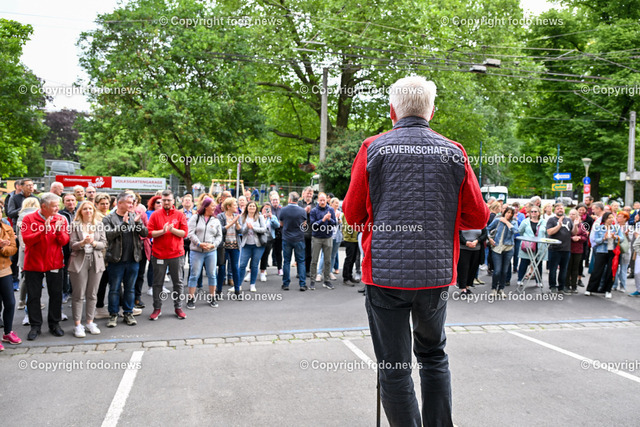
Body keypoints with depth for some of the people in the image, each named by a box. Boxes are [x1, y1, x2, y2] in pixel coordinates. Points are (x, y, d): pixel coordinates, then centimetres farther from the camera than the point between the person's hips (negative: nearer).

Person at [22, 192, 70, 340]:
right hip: (33, 263, -2)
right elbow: (27, 239, -16)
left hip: (55, 263, 2)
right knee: (33, 296, 5)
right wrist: (43, 231, -27)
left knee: (56, 294, 6)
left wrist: (59, 231, -24)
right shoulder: (29, 219, -6)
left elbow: (65, 241, -5)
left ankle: (54, 324, 20)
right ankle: (35, 326, 17)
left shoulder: (61, 219, 1)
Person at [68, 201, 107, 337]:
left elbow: (104, 243, 5)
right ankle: (78, 325, 6)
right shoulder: (75, 225, 2)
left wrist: (94, 243, -14)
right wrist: (83, 242, -22)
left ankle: (90, 322, 16)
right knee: (78, 295, 0)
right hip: (79, 261, -2)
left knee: (92, 294, 7)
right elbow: (72, 245, -4)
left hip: (96, 261, 3)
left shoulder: (99, 224, 9)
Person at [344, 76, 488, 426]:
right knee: (434, 355, 22)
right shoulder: (454, 152, 3)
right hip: (437, 274, 3)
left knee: (394, 367, 7)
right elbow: (478, 217, 5)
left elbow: (352, 214, 3)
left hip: (385, 273, -2)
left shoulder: (373, 148, -2)